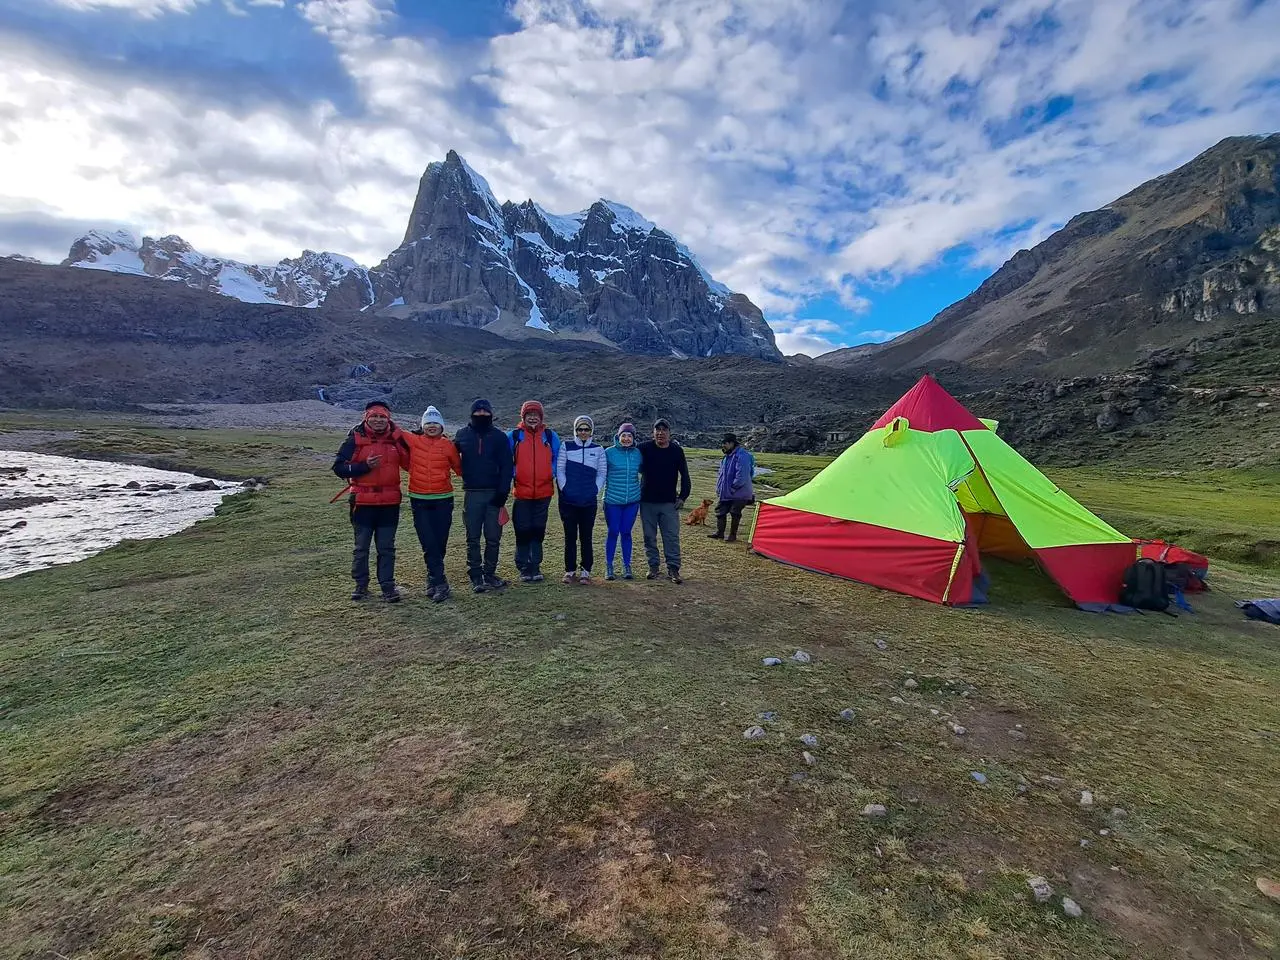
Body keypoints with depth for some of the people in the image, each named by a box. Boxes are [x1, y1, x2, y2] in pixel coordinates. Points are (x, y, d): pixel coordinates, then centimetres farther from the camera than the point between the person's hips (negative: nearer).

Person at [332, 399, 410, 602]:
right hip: (363, 502, -1)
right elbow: (339, 467, -5)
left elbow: (409, 463, 0)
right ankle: (361, 585, 26)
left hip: (389, 503, 2)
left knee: (387, 547, 9)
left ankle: (388, 586, 17)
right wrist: (364, 466, -18)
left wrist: (401, 441, -13)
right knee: (361, 547, 11)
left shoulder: (396, 439, 3)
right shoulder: (355, 439, -4)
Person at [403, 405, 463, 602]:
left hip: (443, 499, 0)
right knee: (428, 543, -3)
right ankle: (440, 582, 3)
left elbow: (459, 468, 8)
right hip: (419, 500, 0)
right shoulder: (413, 441, 4)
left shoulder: (448, 445, 2)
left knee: (440, 542, 6)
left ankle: (433, 578, 23)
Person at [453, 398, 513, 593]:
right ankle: (475, 576, 12)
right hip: (471, 494, 0)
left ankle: (489, 574, 17)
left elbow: (506, 467, -1)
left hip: (494, 494, 0)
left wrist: (503, 492, -8)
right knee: (473, 538, 4)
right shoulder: (463, 435, 6)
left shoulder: (500, 437, 3)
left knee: (493, 538, 5)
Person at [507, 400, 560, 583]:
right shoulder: (514, 435, 0)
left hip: (544, 492, 1)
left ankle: (535, 566, 20)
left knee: (538, 530, 9)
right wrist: (514, 474, -4)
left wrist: (551, 474, -3)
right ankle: (524, 568, 16)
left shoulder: (550, 435, 4)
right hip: (522, 492, -1)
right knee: (523, 531, 3)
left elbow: (557, 458, 9)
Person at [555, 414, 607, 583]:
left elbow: (602, 473, 9)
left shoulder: (598, 449, 7)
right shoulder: (566, 446, 4)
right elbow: (559, 470, 2)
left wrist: (595, 490, 0)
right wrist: (565, 488, -5)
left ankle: (586, 570, 15)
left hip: (589, 501, 1)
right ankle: (570, 570, 15)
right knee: (570, 536, 5)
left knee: (586, 537, 5)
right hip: (568, 500, 0)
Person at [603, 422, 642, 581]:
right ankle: (608, 566, 16)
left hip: (632, 500, 2)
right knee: (613, 532, 3)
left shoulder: (637, 453, 4)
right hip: (613, 501, -2)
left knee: (626, 532, 8)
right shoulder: (609, 452, -5)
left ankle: (627, 566, 18)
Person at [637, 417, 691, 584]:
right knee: (649, 537, 8)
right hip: (647, 502, 0)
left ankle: (673, 569, 6)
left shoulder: (677, 450, -2)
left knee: (672, 536, -1)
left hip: (669, 503, 0)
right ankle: (653, 567, 20)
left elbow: (684, 475, 4)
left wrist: (683, 496, 0)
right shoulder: (644, 448, -5)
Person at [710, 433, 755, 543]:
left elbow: (742, 475, -24)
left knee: (735, 513, 0)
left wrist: (733, 487, -19)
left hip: (739, 493, -9)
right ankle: (719, 533, 18)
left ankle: (733, 535, 13)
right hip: (726, 493, 9)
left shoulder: (742, 456, -18)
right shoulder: (727, 456, 13)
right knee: (720, 511, 8)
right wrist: (719, 488, 14)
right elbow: (721, 474, 21)